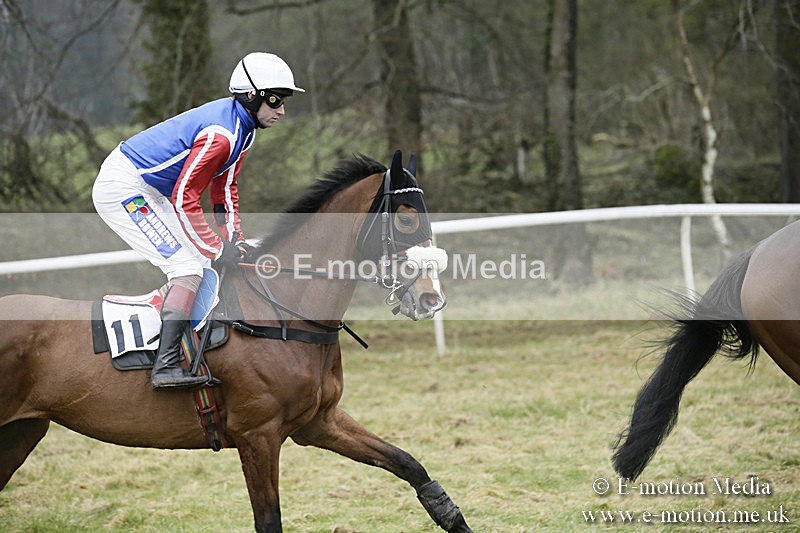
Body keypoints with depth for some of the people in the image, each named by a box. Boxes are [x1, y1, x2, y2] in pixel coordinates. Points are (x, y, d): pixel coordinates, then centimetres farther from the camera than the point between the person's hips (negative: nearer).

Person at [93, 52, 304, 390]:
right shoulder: (221, 133, -24)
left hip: (148, 192, 11)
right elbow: (184, 198, -24)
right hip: (121, 189, -11)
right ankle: (166, 366, -25)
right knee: (189, 266, -17)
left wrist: (234, 241, 5)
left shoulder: (243, 126, 8)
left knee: (197, 259, 12)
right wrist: (217, 249, -17)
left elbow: (224, 187, 15)